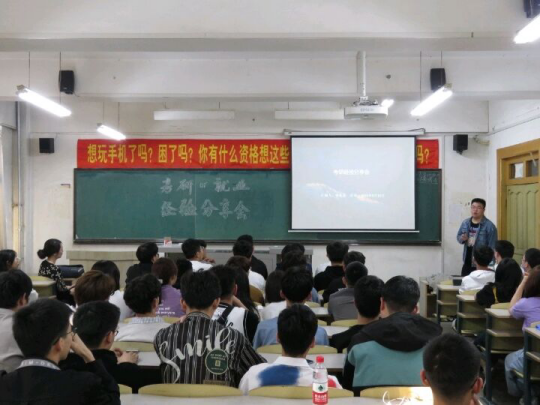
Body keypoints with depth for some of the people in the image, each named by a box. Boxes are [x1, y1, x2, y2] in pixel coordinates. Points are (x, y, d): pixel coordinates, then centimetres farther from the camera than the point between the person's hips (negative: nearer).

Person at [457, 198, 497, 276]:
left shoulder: (489, 226, -12)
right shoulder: (465, 223, 5)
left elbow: (492, 247, -12)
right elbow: (458, 236, 18)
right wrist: (462, 239, -7)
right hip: (467, 263, 5)